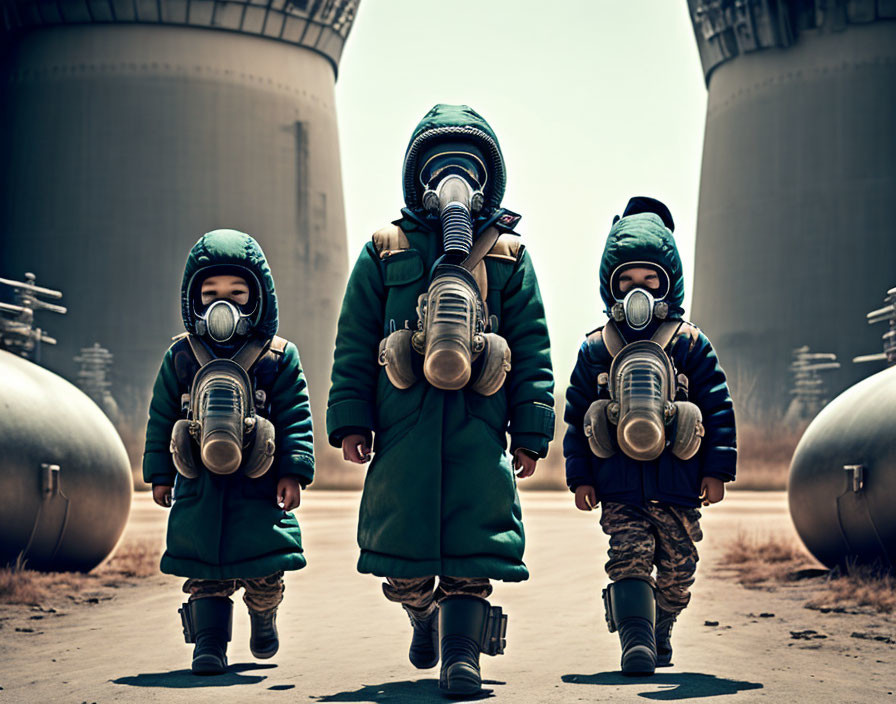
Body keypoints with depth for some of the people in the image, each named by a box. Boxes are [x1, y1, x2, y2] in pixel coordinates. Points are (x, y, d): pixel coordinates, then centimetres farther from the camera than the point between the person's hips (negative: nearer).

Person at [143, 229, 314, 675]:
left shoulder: (278, 358, -1)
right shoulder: (180, 357, 5)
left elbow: (296, 418, 0)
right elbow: (161, 417, 11)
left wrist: (294, 471, -7)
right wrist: (159, 474, 11)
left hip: (259, 488, -1)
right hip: (198, 488, 1)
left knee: (264, 571, 8)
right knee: (205, 573, -1)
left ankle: (263, 617, 35)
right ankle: (209, 643, 5)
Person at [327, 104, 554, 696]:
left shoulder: (509, 256, 12)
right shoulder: (387, 251, 12)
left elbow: (533, 351, 9)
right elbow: (354, 341, 9)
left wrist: (531, 432, 1)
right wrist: (351, 419, 0)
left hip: (480, 426, 0)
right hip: (403, 425, 1)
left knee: (472, 555, -6)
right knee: (402, 550, 7)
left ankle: (461, 652, 0)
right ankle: (424, 613, 35)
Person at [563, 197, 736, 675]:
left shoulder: (691, 346, 1)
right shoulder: (595, 350, 4)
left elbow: (719, 409, 3)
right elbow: (576, 416, 9)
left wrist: (716, 470, -1)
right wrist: (580, 477, 4)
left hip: (676, 482, 1)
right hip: (618, 486, -1)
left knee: (676, 567, 9)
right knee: (630, 555, -15)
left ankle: (660, 632, 31)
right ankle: (635, 642, -20)